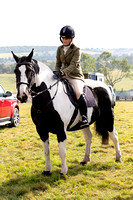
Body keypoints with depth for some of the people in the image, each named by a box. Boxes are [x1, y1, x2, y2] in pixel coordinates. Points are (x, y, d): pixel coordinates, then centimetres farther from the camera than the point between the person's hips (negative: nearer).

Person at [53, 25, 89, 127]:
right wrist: (56, 72, -9)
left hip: (76, 76, -6)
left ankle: (84, 118, -21)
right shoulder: (60, 49, 10)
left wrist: (62, 72, -34)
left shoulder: (76, 50, -8)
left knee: (78, 93, -30)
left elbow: (73, 65, -19)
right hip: (64, 75, 6)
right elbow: (58, 64, 13)